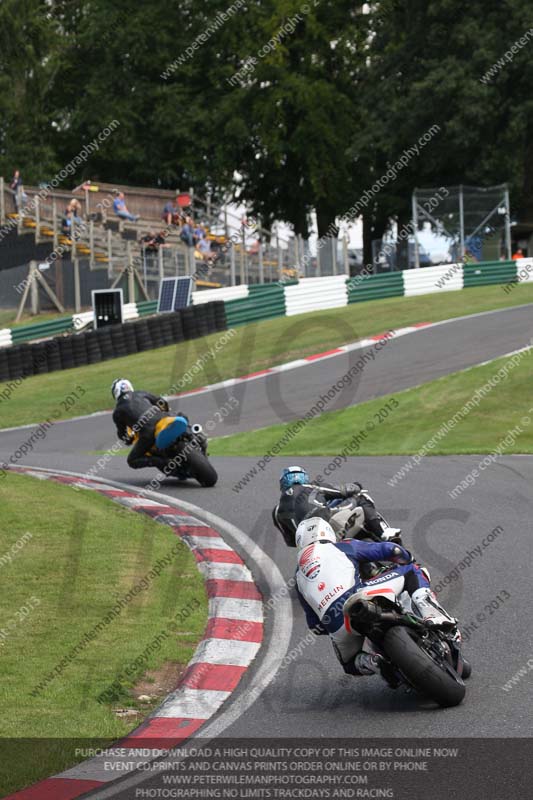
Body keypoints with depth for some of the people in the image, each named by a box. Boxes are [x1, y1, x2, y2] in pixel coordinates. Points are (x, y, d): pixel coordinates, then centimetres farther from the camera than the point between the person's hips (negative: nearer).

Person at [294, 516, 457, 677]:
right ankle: (428, 610, -12)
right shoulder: (344, 547, 20)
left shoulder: (299, 578, 27)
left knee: (351, 664, 36)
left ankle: (368, 662, -1)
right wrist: (410, 560, 37)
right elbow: (391, 550, 16)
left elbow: (315, 625, 27)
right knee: (412, 570, 17)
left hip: (337, 629, 3)